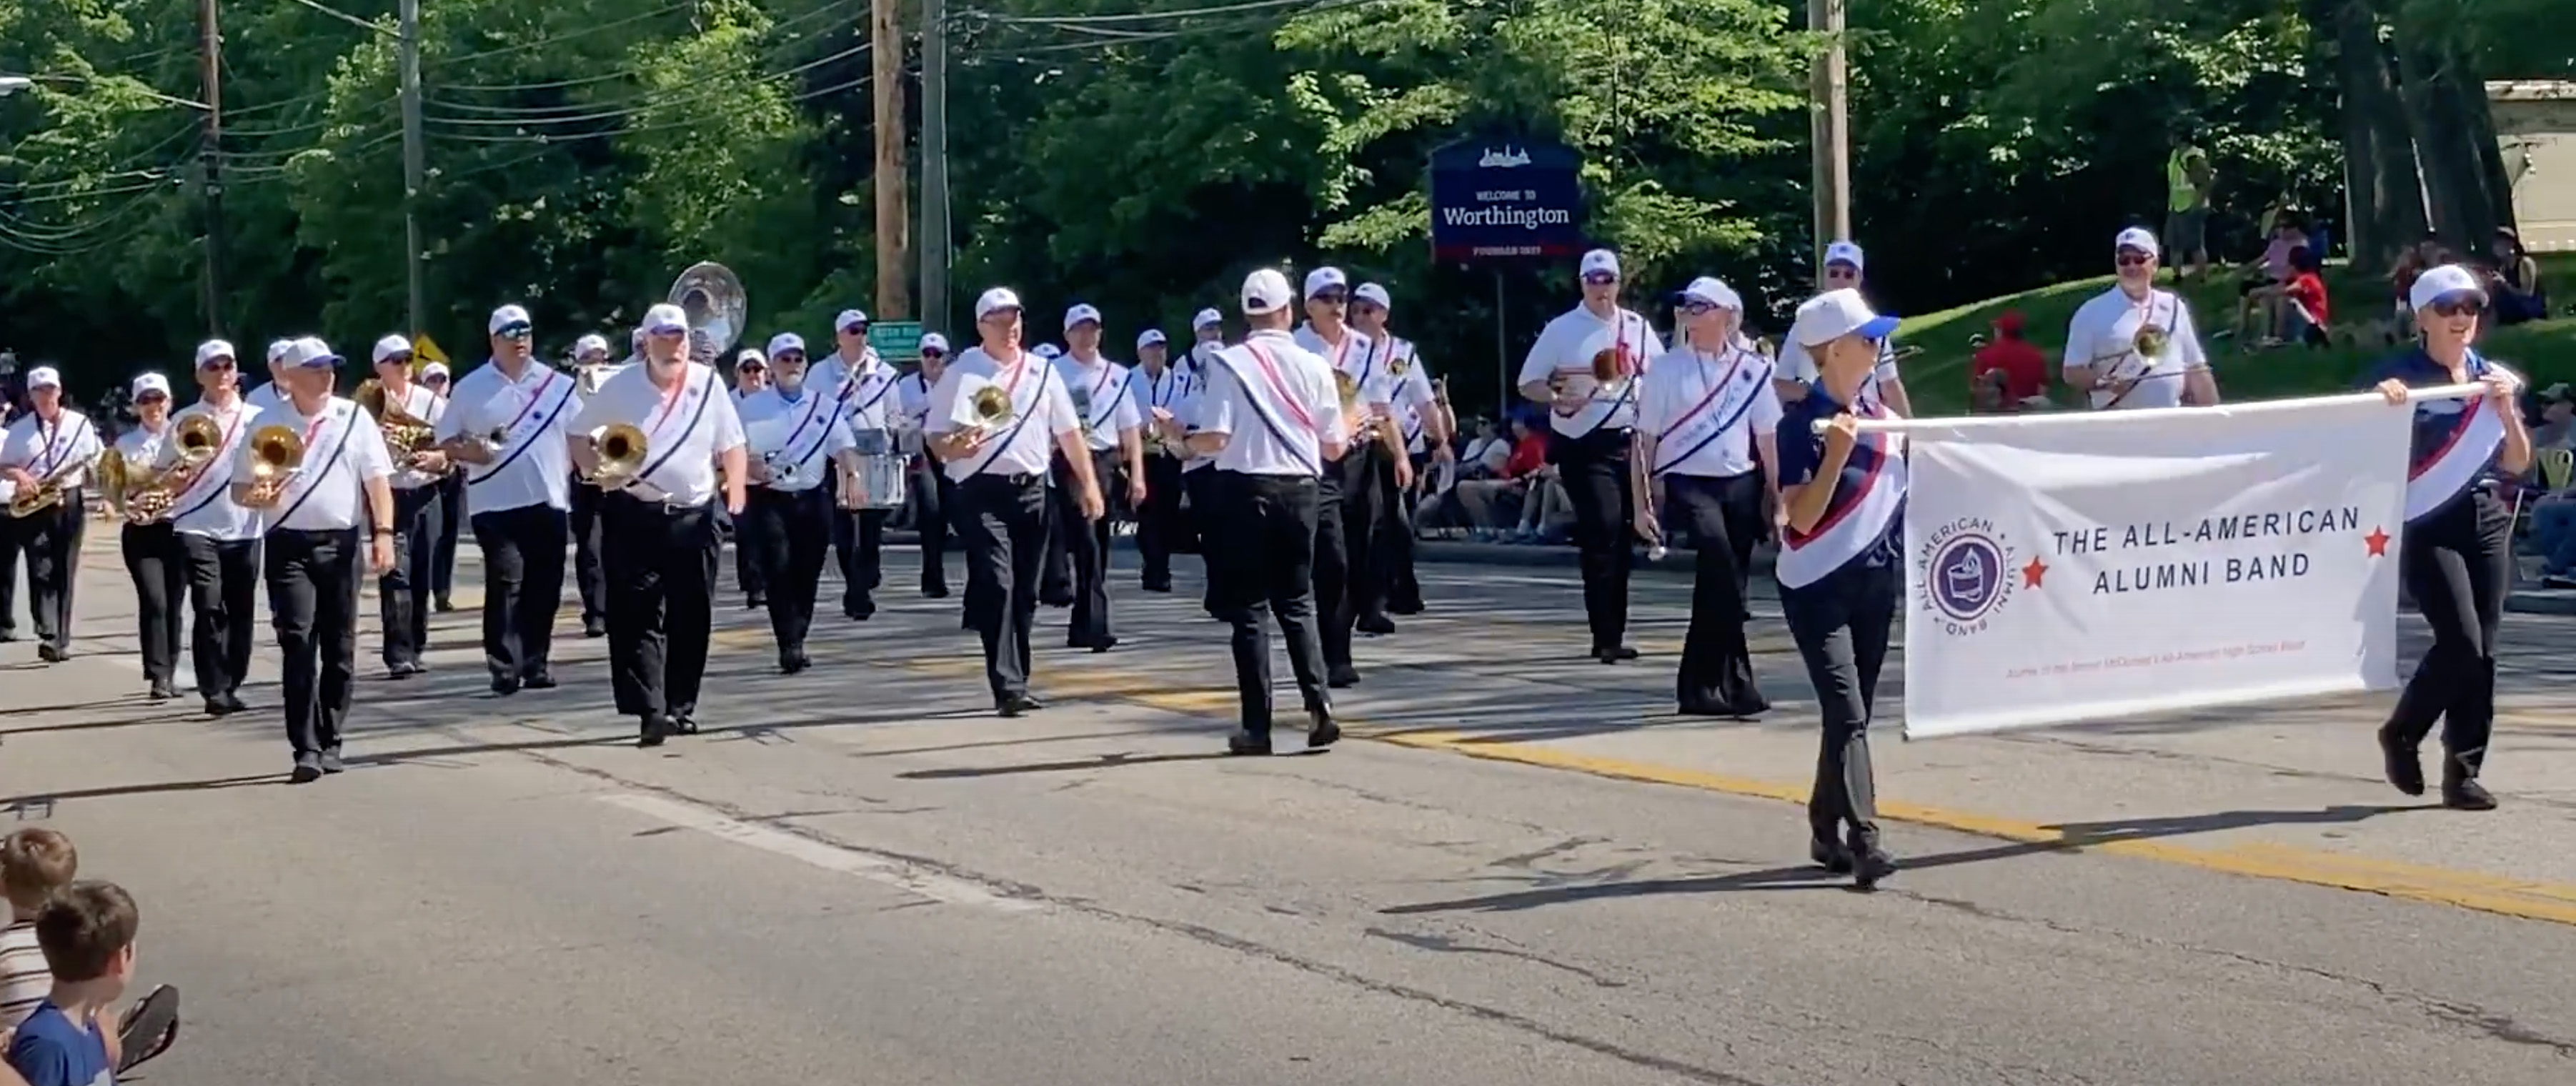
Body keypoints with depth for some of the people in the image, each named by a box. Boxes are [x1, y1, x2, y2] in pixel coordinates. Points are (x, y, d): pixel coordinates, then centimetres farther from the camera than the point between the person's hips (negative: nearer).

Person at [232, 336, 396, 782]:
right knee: (298, 644, -11)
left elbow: (377, 479, 4)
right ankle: (306, 747, -14)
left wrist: (383, 532, -7)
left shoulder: (353, 418, 6)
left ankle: (330, 741, 16)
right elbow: (240, 490, 8)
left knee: (339, 647, 6)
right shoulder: (268, 426, 5)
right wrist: (258, 497, -14)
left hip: (341, 543, 2)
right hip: (289, 545, -1)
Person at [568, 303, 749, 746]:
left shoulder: (709, 384, 5)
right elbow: (577, 435, 9)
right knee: (638, 617, -9)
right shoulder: (621, 388, 1)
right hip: (634, 515, -2)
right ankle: (650, 711, -14)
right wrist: (594, 470, -9)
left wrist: (736, 487, -7)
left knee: (692, 618, 7)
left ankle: (681, 707, 19)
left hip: (693, 517, 2)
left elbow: (731, 444, 10)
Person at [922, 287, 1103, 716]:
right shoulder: (961, 375, 2)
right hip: (982, 492, -4)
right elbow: (935, 436, 2)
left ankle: (1016, 681, 18)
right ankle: (1008, 686, -18)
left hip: (1031, 491, 4)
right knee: (996, 585, -14)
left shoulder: (1041, 371, 12)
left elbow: (1068, 432, 15)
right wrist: (953, 449, -21)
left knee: (1025, 591, 8)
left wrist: (1089, 484, 9)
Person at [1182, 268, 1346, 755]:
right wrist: (1354, 428, 26)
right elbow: (1333, 446, 4)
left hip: (1247, 489, -2)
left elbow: (1215, 439, -12)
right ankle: (1318, 703, -5)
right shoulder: (1313, 366, 0)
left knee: (1249, 606, 3)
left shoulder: (1229, 364, -7)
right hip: (1300, 487, 2)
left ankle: (1257, 726, 1)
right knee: (1297, 601, 14)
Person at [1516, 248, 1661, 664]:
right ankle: (1606, 634, -12)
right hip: (1584, 445, -4)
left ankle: (1612, 633, 18)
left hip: (1629, 441, 4)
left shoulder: (1637, 328, 9)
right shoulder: (1562, 330, -1)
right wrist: (1559, 400, -18)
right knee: (1602, 529, -15)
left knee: (1620, 536, 9)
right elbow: (1528, 383, 1)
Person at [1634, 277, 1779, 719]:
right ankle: (1736, 681, -26)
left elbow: (1766, 438, 14)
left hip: (1741, 485, 3)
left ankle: (1697, 687, 18)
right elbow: (1645, 439, 4)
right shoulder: (1666, 369, 2)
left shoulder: (1752, 369, 8)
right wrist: (1642, 503, 1)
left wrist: (1773, 495, 10)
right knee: (1721, 565, -26)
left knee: (1716, 584, 5)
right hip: (1690, 484, -3)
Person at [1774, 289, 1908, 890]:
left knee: (1855, 712, 10)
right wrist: (1837, 453, -28)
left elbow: (1909, 470, 23)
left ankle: (1827, 829, 20)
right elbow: (1802, 517, -20)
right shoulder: (1803, 423, -13)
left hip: (1875, 581, 7)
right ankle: (1862, 840, -20)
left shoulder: (1880, 415, 8)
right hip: (1818, 586, -7)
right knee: (1847, 712, -15)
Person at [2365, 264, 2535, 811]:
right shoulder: (2399, 376, -3)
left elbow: (2518, 464, 12)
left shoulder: (2494, 378, 11)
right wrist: (2383, 402, -23)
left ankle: (2463, 772, 7)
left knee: (2482, 651, 1)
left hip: (2487, 523, 5)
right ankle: (2401, 734, 9)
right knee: (2460, 642, -15)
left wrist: (2506, 408, -4)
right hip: (2427, 526, -5)